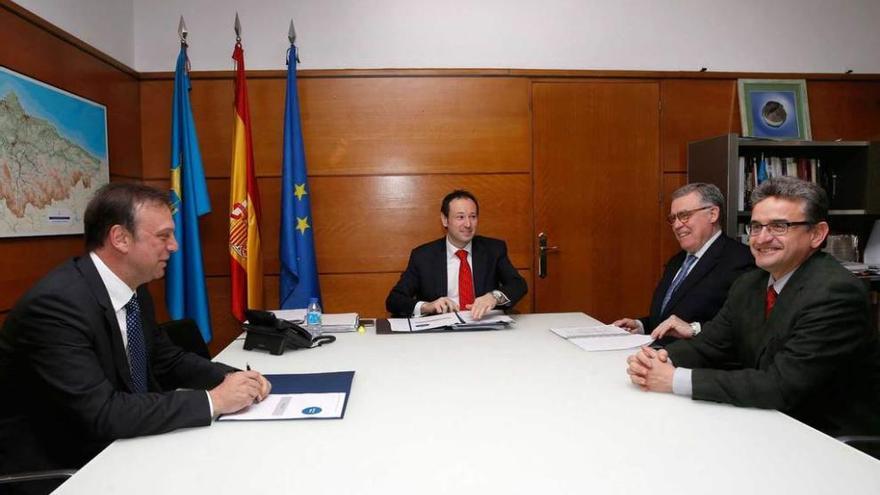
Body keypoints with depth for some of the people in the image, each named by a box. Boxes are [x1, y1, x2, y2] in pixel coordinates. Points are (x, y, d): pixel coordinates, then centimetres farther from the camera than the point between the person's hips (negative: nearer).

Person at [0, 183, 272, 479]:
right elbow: (102, 413, -30)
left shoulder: (133, 290, 0)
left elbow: (167, 361, 9)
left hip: (111, 448, 7)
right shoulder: (56, 303, -25)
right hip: (54, 468, -7)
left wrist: (230, 378, -9)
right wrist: (212, 401, -25)